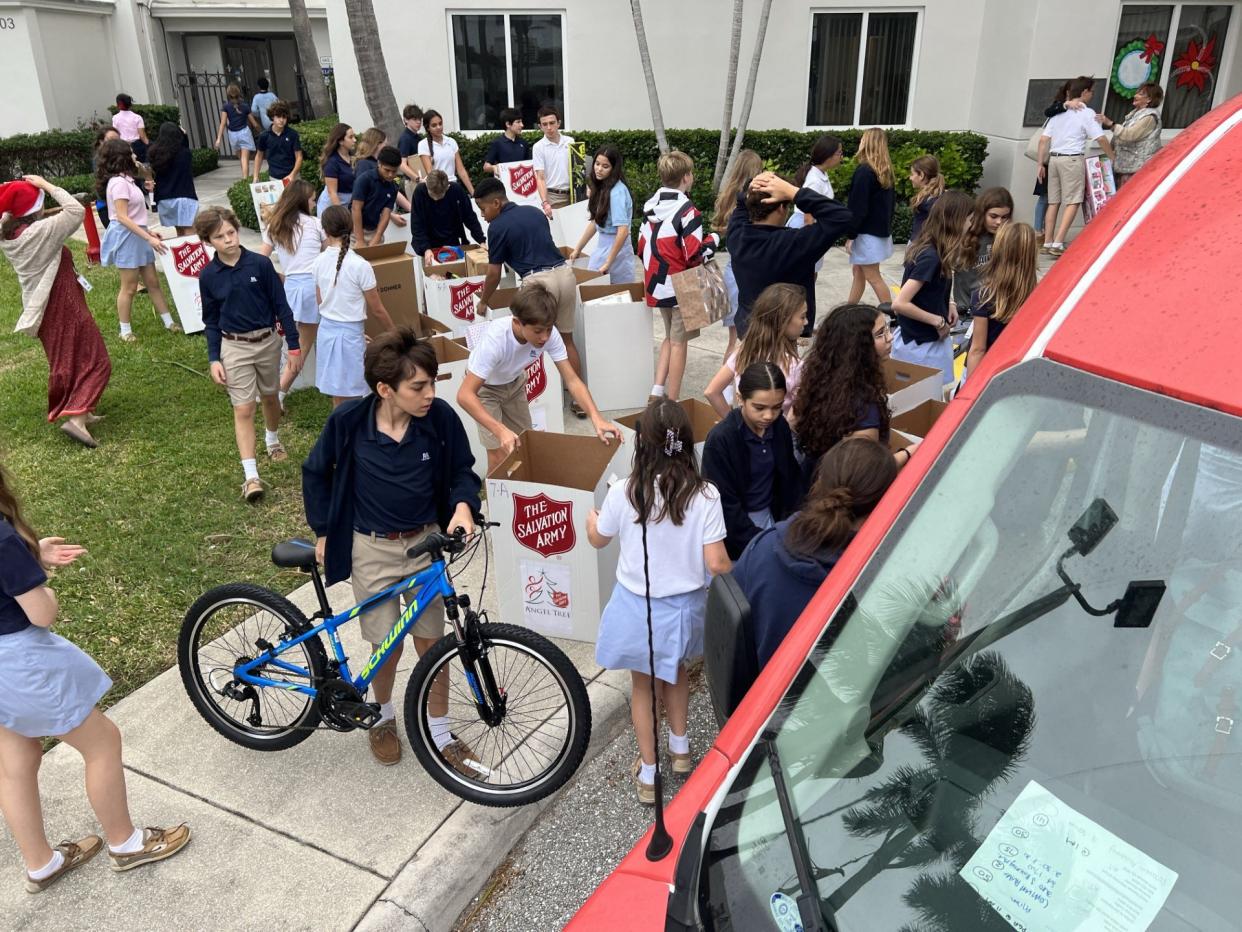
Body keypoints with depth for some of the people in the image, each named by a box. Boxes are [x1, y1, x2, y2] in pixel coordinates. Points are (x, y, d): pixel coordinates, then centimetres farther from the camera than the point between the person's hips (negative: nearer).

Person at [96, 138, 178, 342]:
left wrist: (147, 232, 16)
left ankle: (168, 322, 18)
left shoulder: (124, 180, 12)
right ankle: (125, 330, 10)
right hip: (127, 237, -9)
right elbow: (122, 218, -23)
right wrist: (148, 238, -26)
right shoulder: (119, 183, -18)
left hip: (136, 236, 9)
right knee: (129, 287, 0)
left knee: (152, 281, 12)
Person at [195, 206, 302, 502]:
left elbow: (281, 306, -4)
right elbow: (211, 322, 3)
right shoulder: (208, 276, -6)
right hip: (234, 347, 0)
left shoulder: (260, 264, -10)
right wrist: (214, 359, -4)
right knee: (243, 409, -4)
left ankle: (273, 439, 50)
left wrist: (294, 346, -4)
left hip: (268, 341, 1)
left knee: (270, 397, 20)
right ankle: (251, 476, -4)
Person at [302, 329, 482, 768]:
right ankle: (382, 715, 38)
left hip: (425, 542, 1)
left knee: (431, 643, 8)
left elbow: (462, 469, 0)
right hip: (372, 549, -1)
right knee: (387, 647, 7)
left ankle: (440, 735, 26)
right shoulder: (349, 420, -18)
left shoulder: (440, 417, -16)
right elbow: (316, 473, 0)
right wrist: (323, 533, 4)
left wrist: (463, 505, -21)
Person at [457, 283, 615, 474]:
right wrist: (500, 430, -55)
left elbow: (572, 380, -24)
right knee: (500, 456, -10)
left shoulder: (549, 334, -29)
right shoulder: (495, 339, -41)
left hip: (514, 383, 5)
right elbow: (464, 395, -43)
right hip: (484, 387, -4)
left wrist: (596, 418, -39)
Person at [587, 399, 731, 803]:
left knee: (642, 683, 21)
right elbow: (716, 563, -17)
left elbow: (598, 540, -1)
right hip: (684, 604, 1)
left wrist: (591, 518, 23)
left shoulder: (623, 493, -19)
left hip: (637, 606, -1)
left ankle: (648, 774, 33)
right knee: (676, 670, 30)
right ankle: (680, 748, 48)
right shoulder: (704, 495, -20)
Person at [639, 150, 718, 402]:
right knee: (678, 342, 4)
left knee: (670, 337, 22)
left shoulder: (650, 205, 4)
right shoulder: (687, 210, -18)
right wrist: (713, 238, -3)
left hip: (657, 284, 7)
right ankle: (672, 402, 10)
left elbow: (642, 246, 9)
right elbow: (695, 255, -20)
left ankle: (658, 388, 12)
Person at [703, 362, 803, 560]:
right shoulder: (720, 439, -21)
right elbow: (725, 505, -18)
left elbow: (790, 479, 7)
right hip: (735, 526, -5)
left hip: (771, 515, 5)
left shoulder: (780, 427, -4)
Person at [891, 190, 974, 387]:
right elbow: (899, 304, -29)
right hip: (920, 346, -9)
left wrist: (946, 306, 1)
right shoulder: (931, 257, -24)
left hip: (930, 340, 9)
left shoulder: (928, 248, 2)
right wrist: (938, 321, -18)